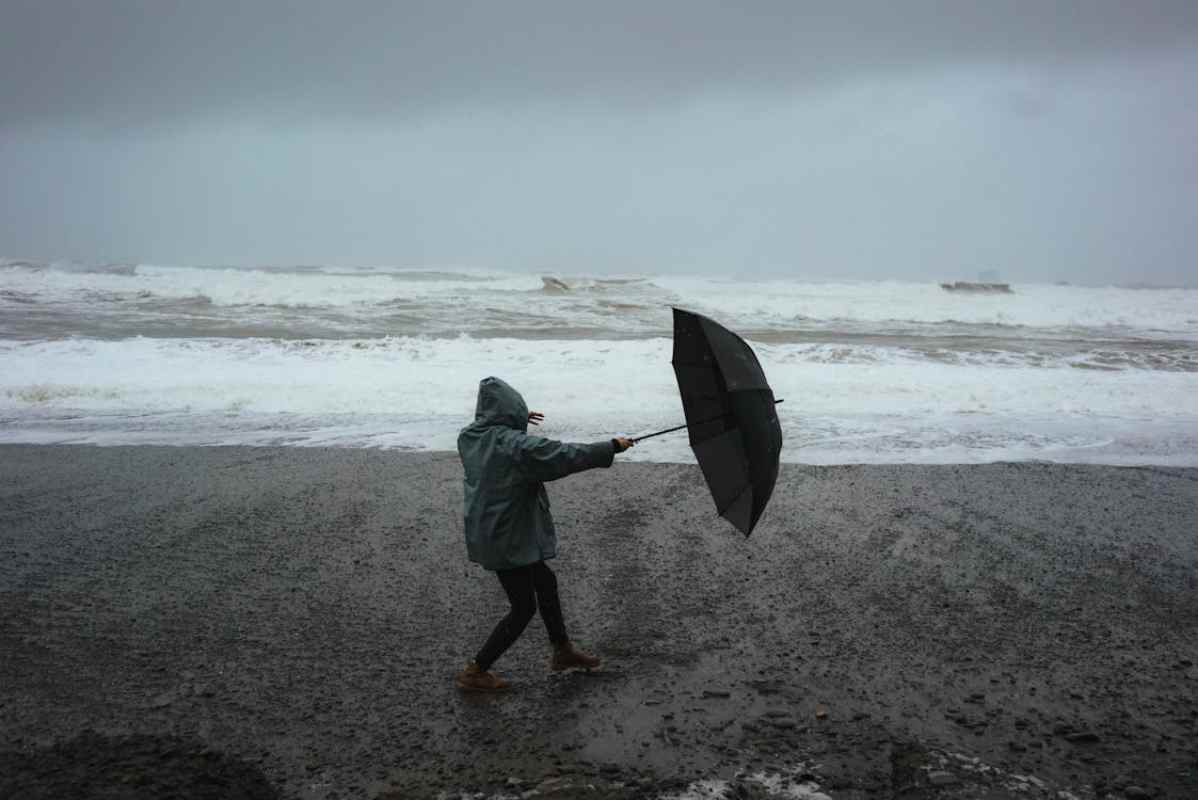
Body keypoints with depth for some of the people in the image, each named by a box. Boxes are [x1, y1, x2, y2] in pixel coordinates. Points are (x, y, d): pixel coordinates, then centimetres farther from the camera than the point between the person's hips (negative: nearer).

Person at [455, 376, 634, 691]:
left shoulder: (469, 437, 0)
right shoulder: (518, 446, -24)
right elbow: (568, 456, -21)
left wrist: (517, 422, 30)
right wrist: (612, 447, -11)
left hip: (485, 533, 9)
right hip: (508, 539, -9)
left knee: (545, 582, 24)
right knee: (523, 608, 6)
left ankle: (563, 650, 39)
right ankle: (474, 672, 13)